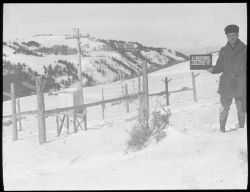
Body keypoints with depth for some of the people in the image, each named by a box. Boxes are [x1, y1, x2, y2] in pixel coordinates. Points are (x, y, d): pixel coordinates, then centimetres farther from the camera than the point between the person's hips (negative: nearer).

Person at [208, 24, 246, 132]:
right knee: (224, 109, 2)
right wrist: (212, 69, -9)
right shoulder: (223, 51, 8)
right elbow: (220, 67, 10)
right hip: (226, 85, 1)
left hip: (241, 85, -1)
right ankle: (222, 130, 13)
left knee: (241, 109, 4)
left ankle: (241, 128, 19)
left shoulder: (244, 49, 2)